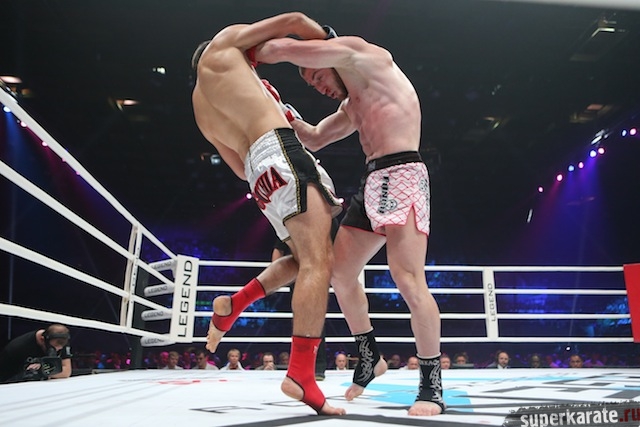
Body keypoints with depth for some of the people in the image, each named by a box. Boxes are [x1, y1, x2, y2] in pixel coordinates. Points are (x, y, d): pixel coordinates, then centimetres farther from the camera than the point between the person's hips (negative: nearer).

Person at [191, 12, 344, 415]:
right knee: (318, 262, -14)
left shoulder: (202, 108, 30)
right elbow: (294, 21, 14)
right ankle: (301, 375, -19)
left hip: (257, 165, 8)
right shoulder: (223, 44, 16)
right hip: (279, 151, -8)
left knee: (309, 257, 18)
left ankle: (234, 303, 19)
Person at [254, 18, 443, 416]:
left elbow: (283, 49, -1)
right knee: (340, 273, 9)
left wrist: (250, 51, 17)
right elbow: (314, 139, 36)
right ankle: (370, 356, 23)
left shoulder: (365, 54, 4)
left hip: (401, 175, -10)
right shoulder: (351, 104, 28)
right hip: (372, 182, 10)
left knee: (409, 282, -17)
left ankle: (432, 383, -5)